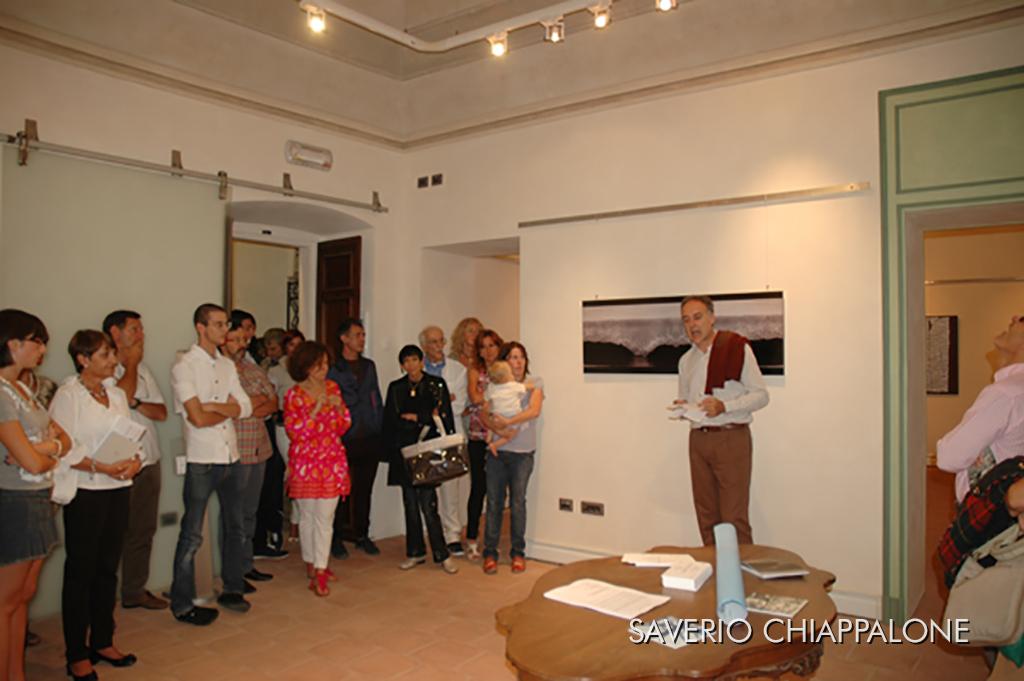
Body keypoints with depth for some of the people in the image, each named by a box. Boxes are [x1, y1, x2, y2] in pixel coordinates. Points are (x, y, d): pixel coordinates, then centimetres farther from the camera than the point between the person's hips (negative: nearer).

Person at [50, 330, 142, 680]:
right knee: (80, 572, 4)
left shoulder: (117, 393, 11)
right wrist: (103, 467, -22)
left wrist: (135, 461, -7)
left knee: (108, 568, 13)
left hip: (119, 490, 6)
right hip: (85, 493, -6)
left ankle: (102, 642, 27)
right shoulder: (68, 394, -8)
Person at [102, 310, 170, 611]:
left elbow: (162, 412, 8)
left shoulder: (143, 369, 14)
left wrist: (135, 402, -11)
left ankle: (135, 591, 24)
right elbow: (120, 394, -25)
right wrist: (131, 362, -11)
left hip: (148, 462, 7)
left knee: (143, 531, 12)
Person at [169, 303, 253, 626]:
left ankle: (232, 589, 31)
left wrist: (215, 406, -13)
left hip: (230, 456, 7)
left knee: (236, 526, 15)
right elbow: (198, 418, -16)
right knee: (192, 535, 2)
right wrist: (229, 410, -2)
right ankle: (182, 604, 15)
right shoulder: (184, 367, -9)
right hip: (202, 459, -6)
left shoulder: (227, 365, 10)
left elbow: (246, 408, 2)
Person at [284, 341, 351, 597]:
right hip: (304, 462, -2)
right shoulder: (294, 394, -6)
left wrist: (340, 408, -9)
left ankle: (319, 571, 4)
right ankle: (312, 565, 24)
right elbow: (294, 432, -11)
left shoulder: (333, 388, 5)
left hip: (332, 461, 2)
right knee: (307, 516, 9)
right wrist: (316, 409, -19)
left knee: (325, 517, -1)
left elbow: (343, 427, 10)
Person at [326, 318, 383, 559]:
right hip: (345, 439, -5)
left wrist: (379, 430, 7)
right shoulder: (332, 369, -3)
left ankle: (362, 534, 23)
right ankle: (336, 537, 16)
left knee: (365, 489, 12)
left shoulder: (369, 366, 15)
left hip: (370, 439, 5)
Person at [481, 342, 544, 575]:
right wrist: (499, 430, -19)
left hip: (522, 452, -1)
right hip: (497, 450, 1)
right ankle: (490, 553, 12)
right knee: (494, 501, 3)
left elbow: (534, 411, -10)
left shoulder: (534, 383, 6)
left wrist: (508, 421, -18)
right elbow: (485, 415, -1)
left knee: (517, 502, 1)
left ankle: (518, 552, 14)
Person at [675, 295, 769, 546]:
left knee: (734, 518, -6)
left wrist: (724, 406, -21)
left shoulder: (737, 347, -6)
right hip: (698, 439, 6)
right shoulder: (686, 360, 13)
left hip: (731, 438, -6)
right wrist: (681, 407, 0)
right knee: (706, 516, 9)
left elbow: (760, 395, -7)